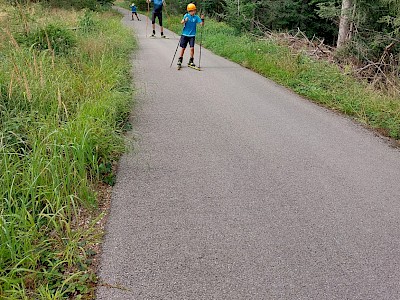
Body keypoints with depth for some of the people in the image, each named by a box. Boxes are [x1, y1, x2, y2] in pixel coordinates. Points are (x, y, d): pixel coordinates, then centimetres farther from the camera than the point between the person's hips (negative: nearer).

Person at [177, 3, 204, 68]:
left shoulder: (196, 17, -2)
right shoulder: (186, 15, -4)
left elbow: (202, 24, -7)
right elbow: (181, 22, -16)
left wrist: (202, 19, -26)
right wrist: (185, 20, -36)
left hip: (192, 35, 0)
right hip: (185, 34, 0)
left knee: (192, 48, -9)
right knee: (183, 48, 6)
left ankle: (191, 61, 4)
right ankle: (180, 60, 22)